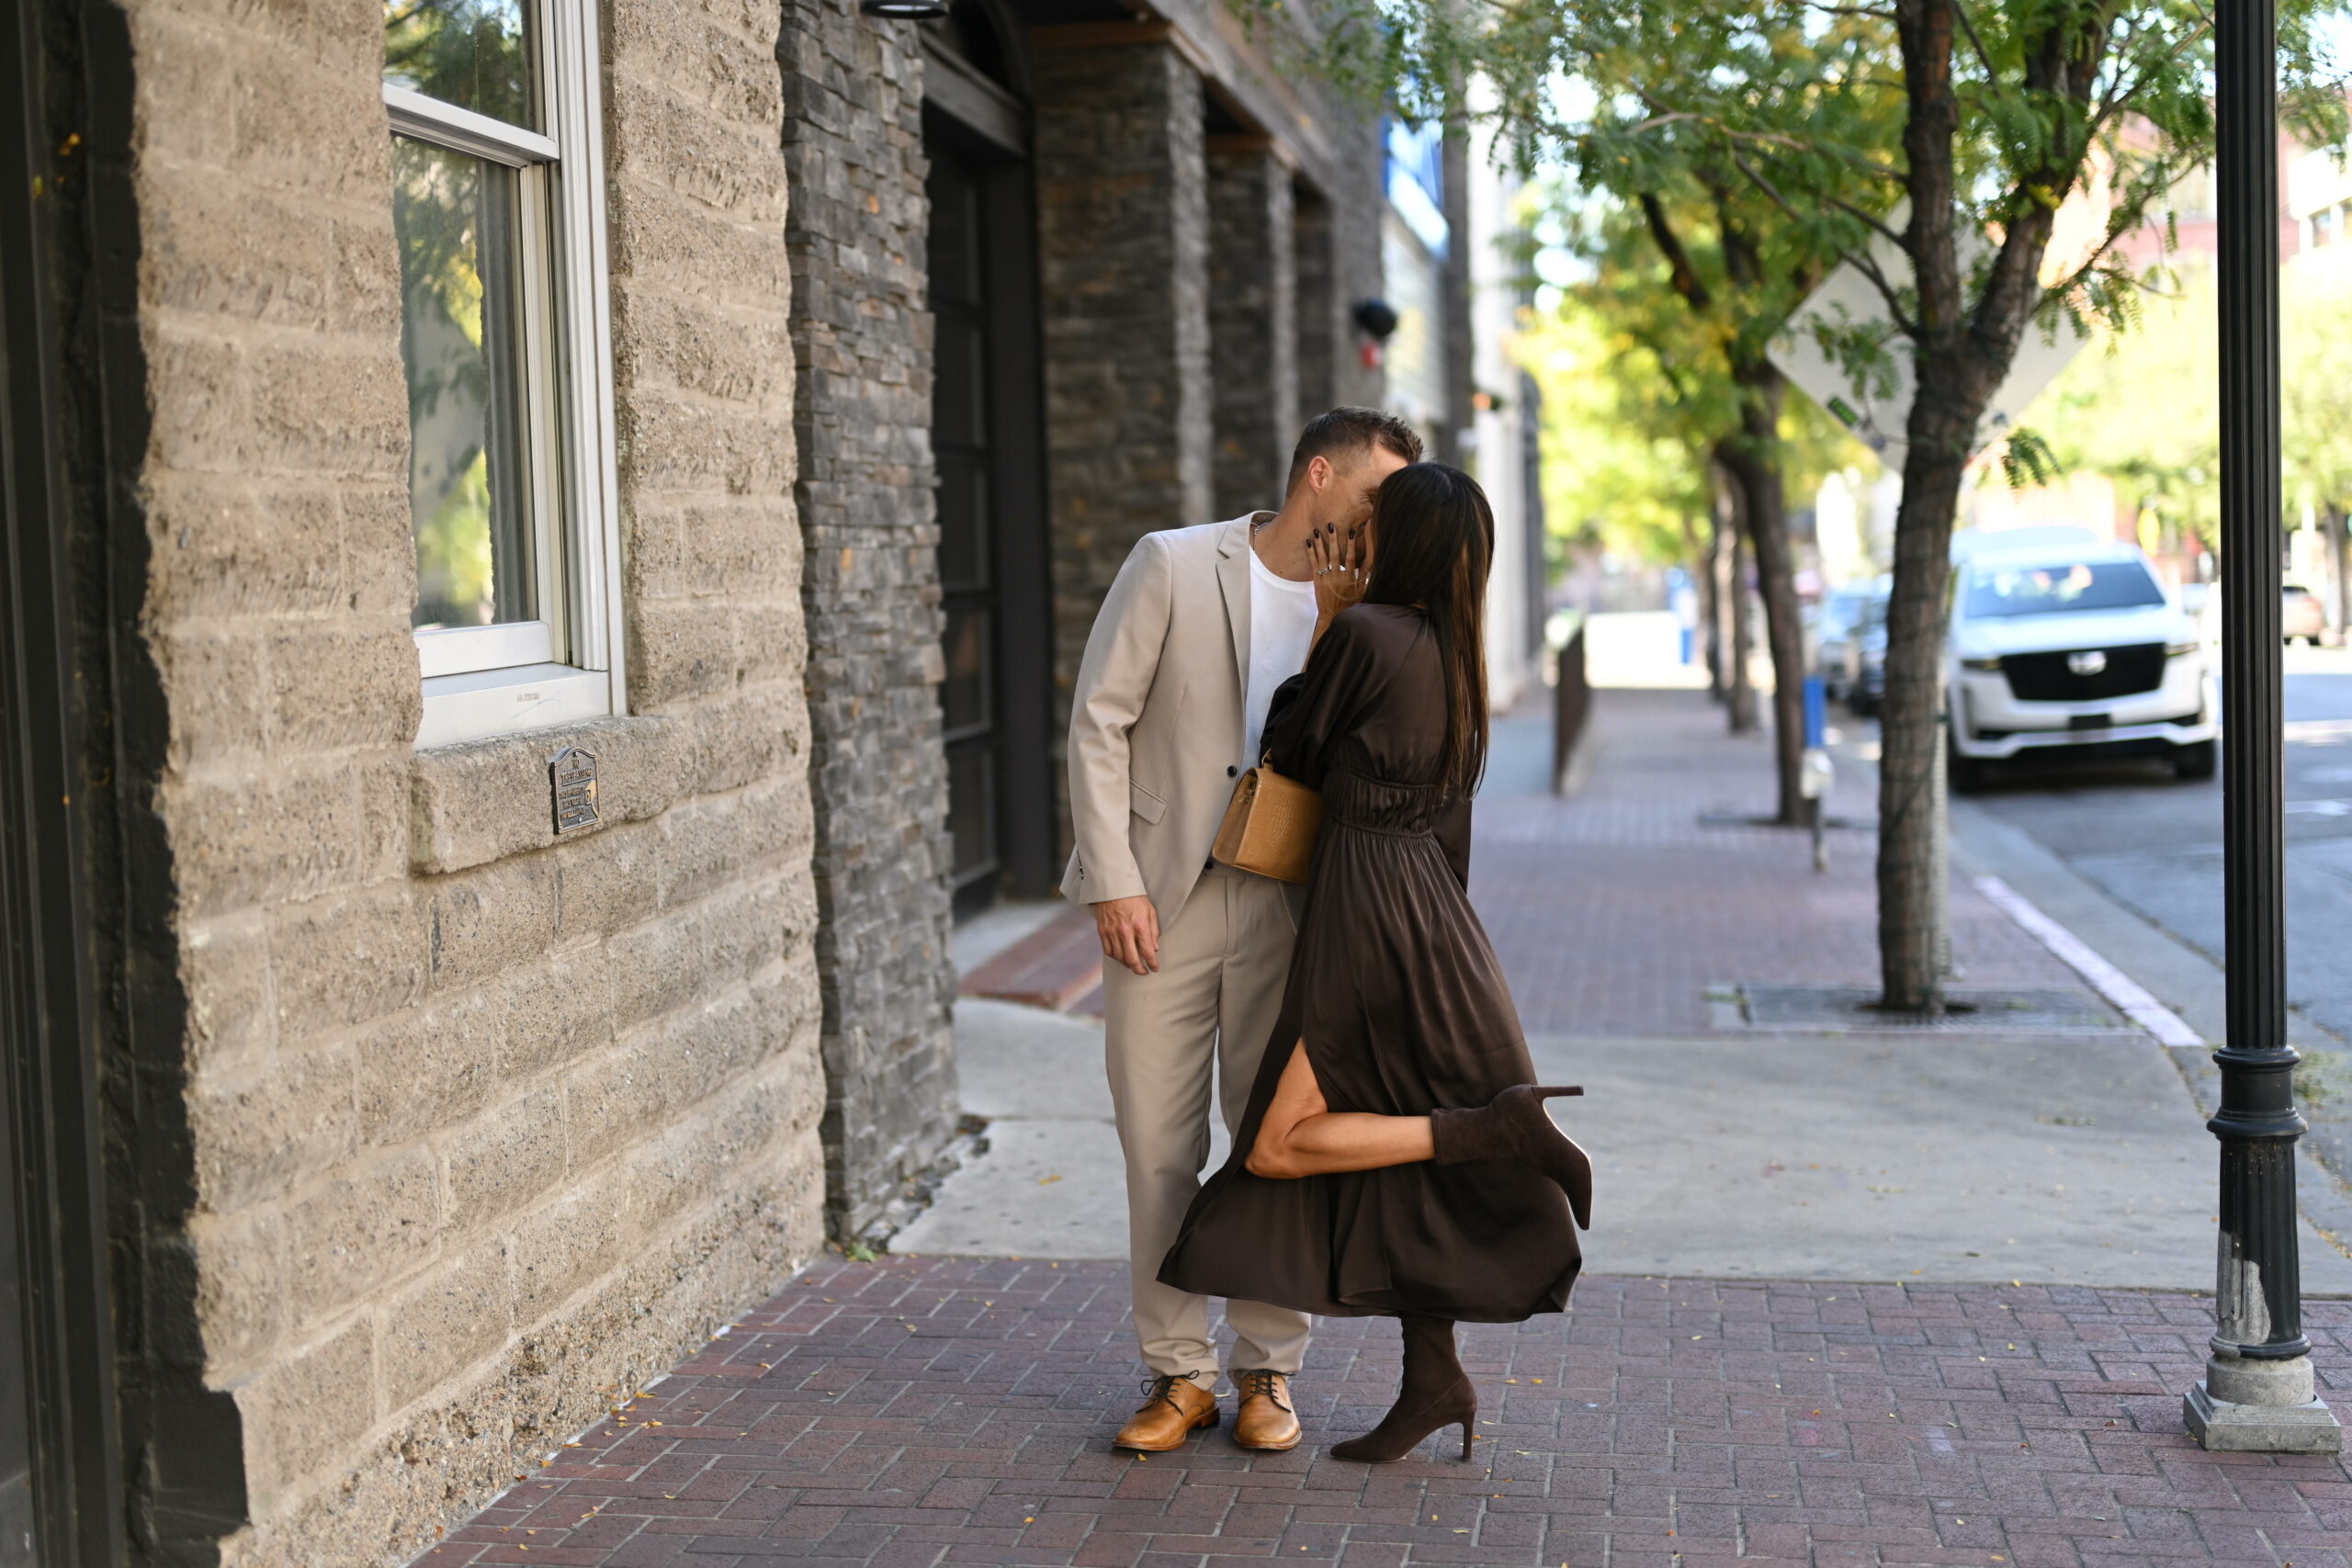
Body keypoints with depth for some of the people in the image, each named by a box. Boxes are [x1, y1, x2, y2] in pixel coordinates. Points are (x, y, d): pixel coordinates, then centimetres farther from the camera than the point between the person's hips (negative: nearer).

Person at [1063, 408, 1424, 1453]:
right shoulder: (1173, 565, -4)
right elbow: (1099, 721, -5)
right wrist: (1114, 880, -11)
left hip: (1289, 908, 2)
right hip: (1161, 902, -2)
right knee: (1158, 1149, 3)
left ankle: (1267, 1371, 18)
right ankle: (1178, 1373, 15)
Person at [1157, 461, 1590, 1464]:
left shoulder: (1363, 633, -14)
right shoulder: (1453, 655, 11)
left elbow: (1292, 752, -2)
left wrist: (1322, 621, 2)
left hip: (1376, 918, -9)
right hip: (1426, 902, 9)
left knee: (1279, 1150, -5)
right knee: (1384, 1151, 12)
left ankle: (1502, 1125, -12)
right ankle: (1432, 1379, 12)